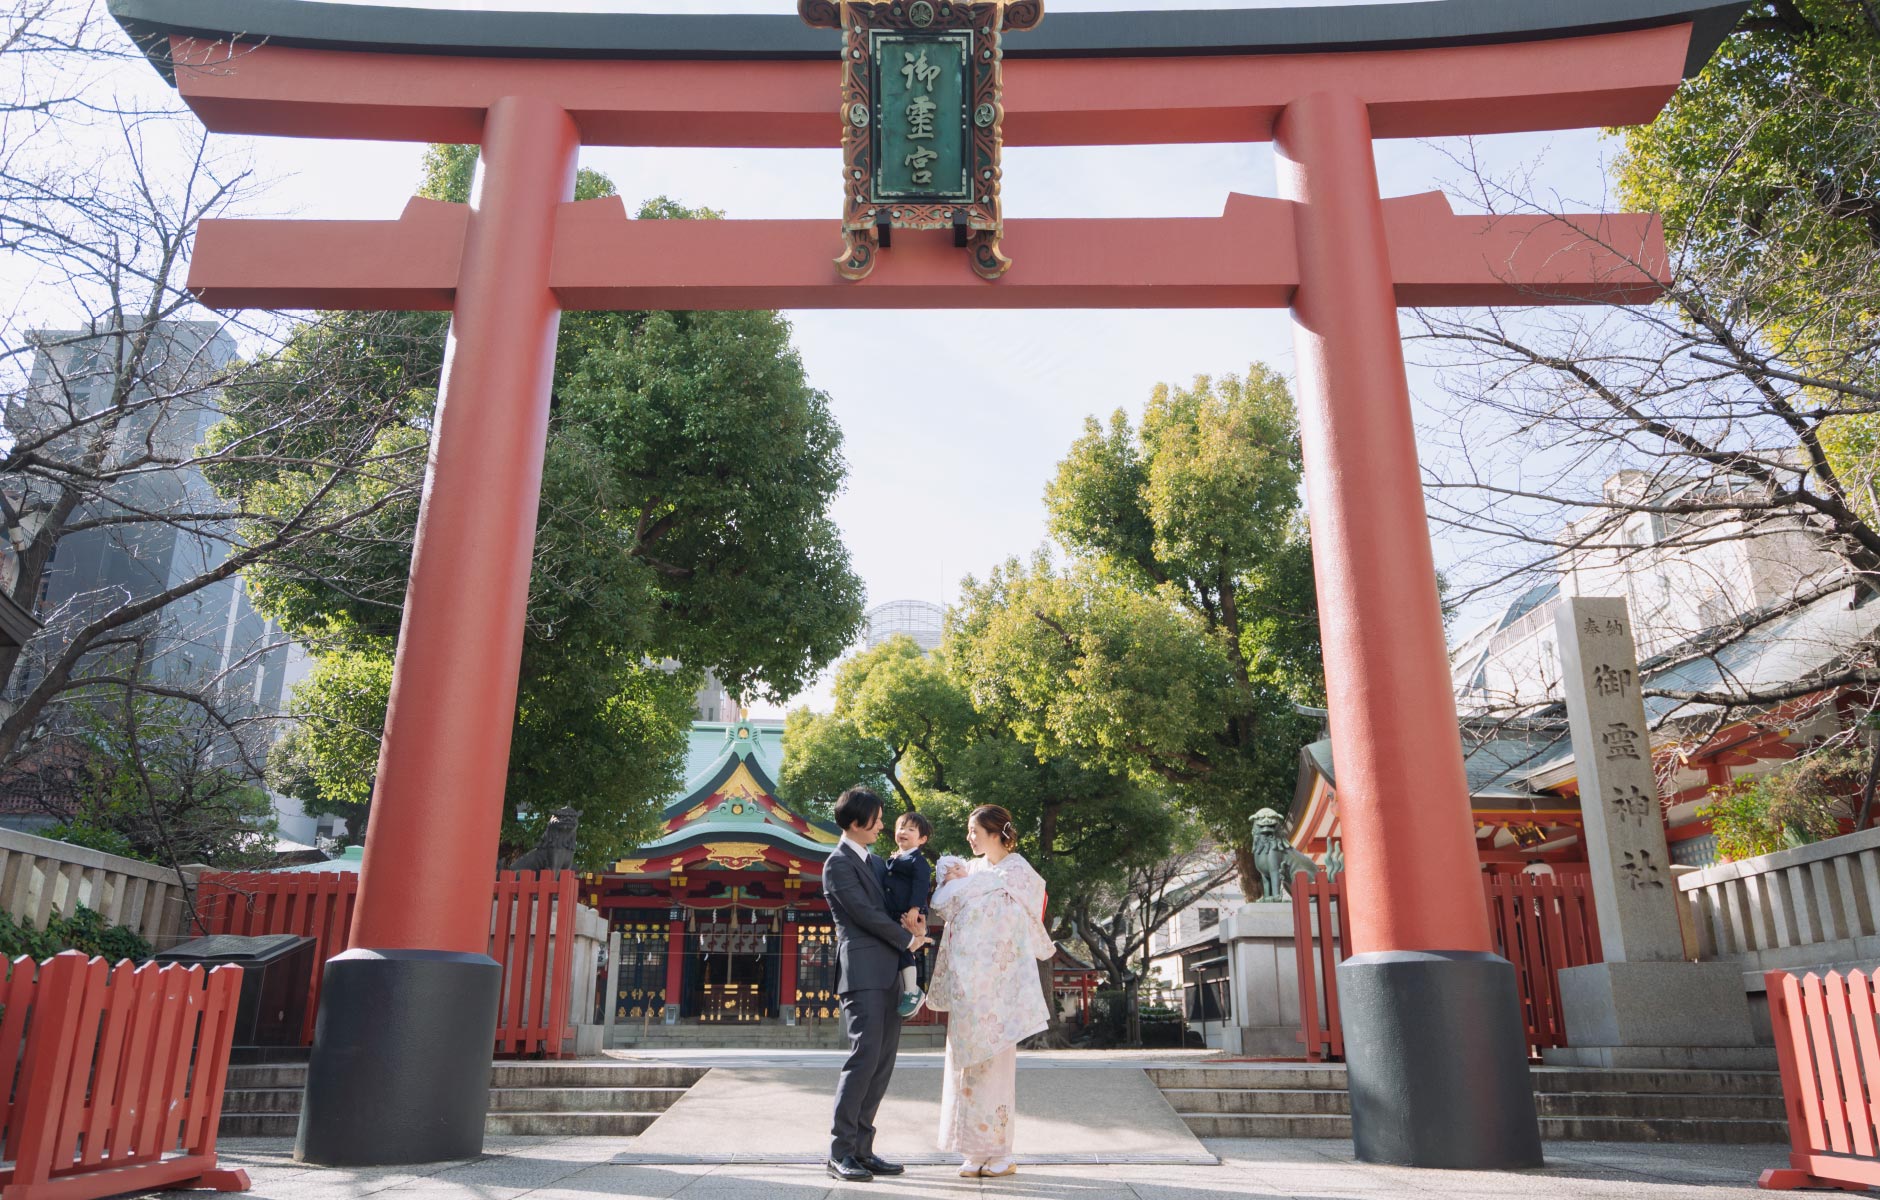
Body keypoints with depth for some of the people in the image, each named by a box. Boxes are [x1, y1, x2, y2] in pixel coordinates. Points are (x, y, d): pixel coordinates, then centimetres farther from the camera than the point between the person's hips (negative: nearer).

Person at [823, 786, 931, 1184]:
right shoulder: (838, 864, -7)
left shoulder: (875, 862, 20)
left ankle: (861, 1148, 10)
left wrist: (916, 915, -1)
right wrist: (908, 938, -3)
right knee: (865, 1056, -12)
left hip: (887, 973, 8)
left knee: (882, 1062, 6)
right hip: (862, 970, -8)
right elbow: (866, 913, -12)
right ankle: (839, 1153, -6)